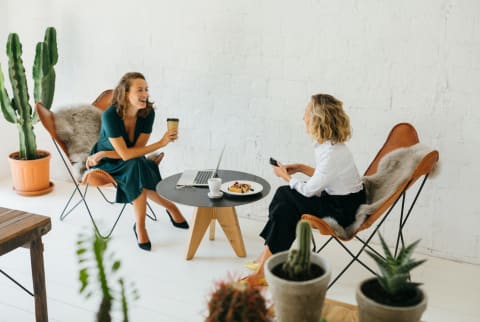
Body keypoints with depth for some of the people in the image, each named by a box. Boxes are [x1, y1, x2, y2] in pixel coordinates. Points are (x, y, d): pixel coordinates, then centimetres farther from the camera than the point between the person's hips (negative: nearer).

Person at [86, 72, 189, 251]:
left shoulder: (148, 112, -18)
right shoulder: (110, 115, -29)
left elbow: (137, 149, -14)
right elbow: (125, 154, -33)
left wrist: (103, 154, -22)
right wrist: (160, 143, -38)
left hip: (133, 162, 3)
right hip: (106, 162, -3)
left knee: (141, 179, -30)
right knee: (137, 166, -33)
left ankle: (140, 227, -9)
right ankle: (171, 208, -18)